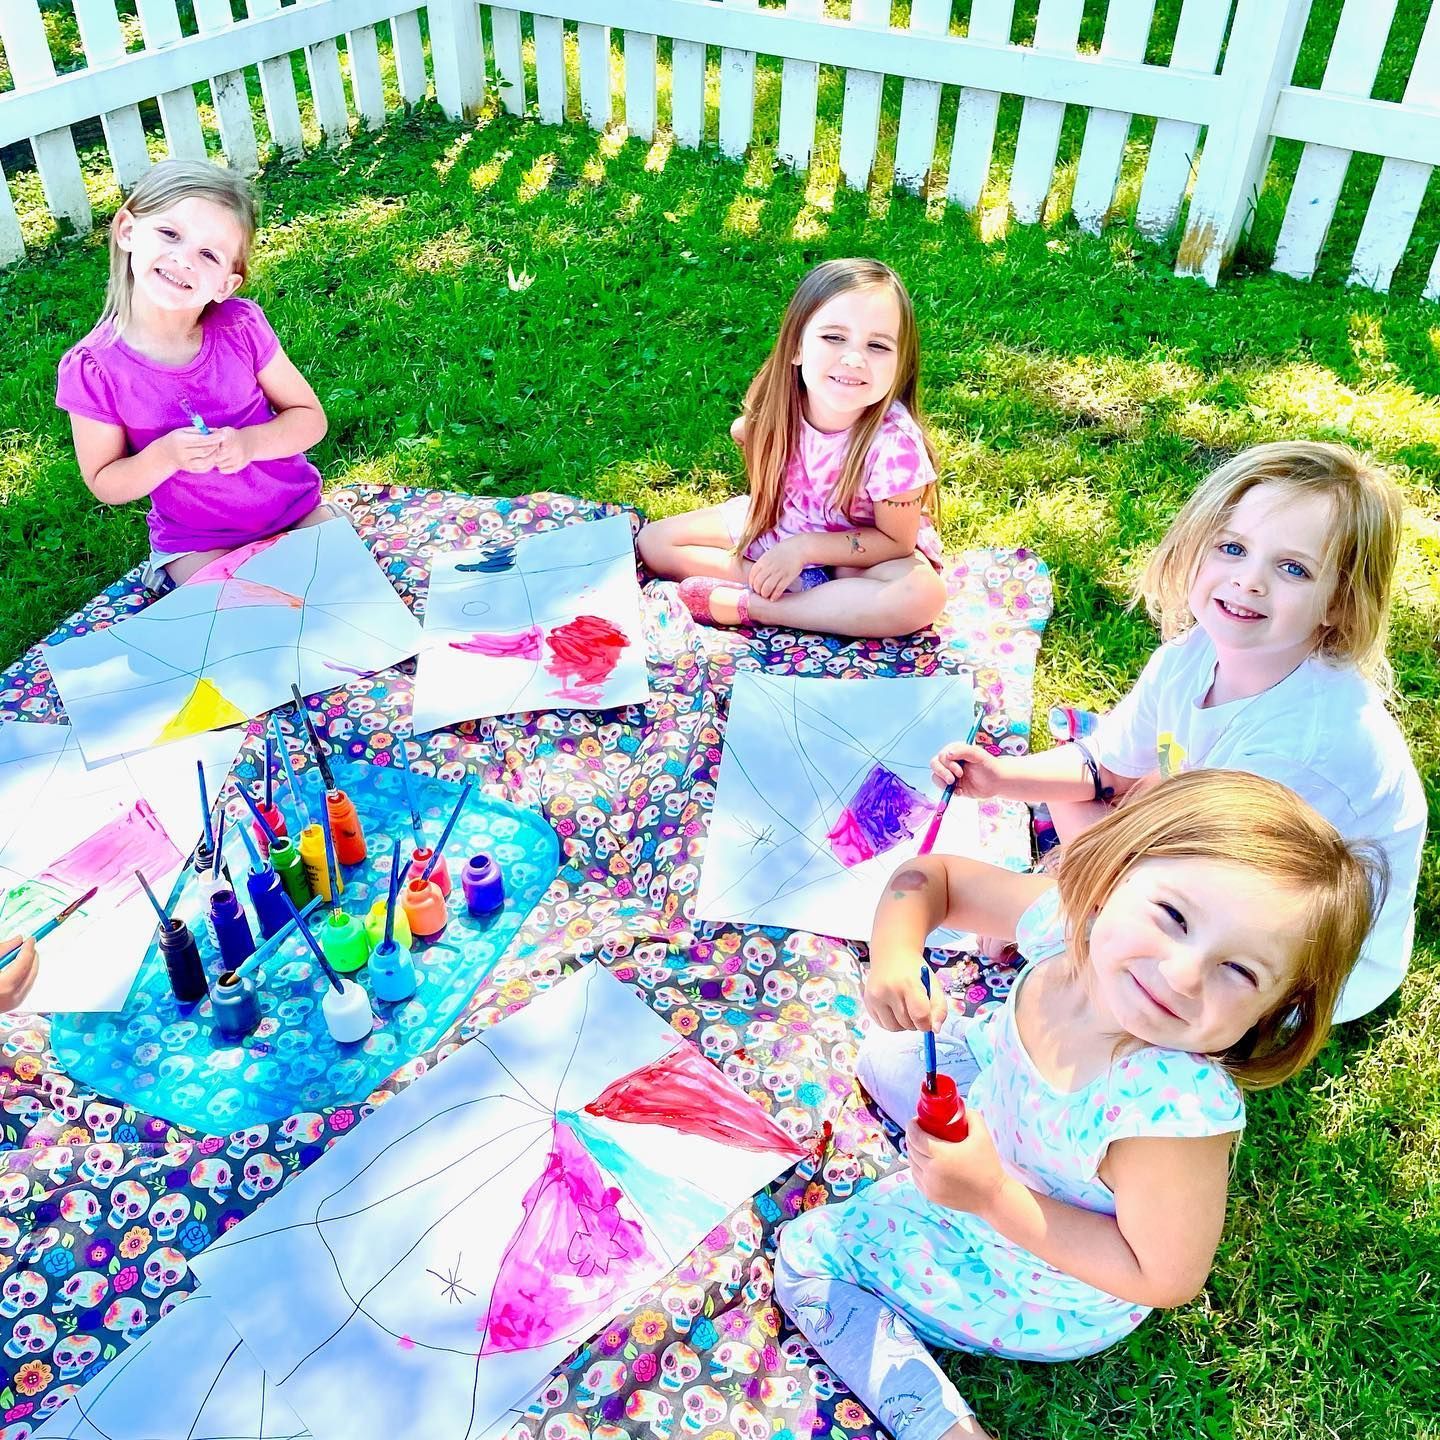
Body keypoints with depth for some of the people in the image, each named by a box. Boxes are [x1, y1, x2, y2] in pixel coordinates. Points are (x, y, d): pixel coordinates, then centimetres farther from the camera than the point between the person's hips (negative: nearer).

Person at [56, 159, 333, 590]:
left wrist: (249, 443, -25)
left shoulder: (242, 326, -14)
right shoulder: (93, 369, -16)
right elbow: (105, 484, -6)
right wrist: (165, 456, -27)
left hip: (297, 511, 2)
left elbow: (310, 418, -5)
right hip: (197, 543, -2)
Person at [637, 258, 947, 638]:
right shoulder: (778, 399, -21)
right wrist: (750, 430, -12)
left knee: (924, 595, -36)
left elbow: (896, 540, -21)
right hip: (776, 522, 4)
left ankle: (744, 606, -29)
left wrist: (803, 548, -25)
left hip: (861, 550, -4)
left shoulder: (894, 444, -33)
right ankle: (806, 589, -16)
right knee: (653, 541, -4)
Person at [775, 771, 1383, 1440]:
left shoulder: (1178, 1111, -44)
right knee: (885, 1056, 28)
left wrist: (994, 1197, -34)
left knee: (808, 1255, 7)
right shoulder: (1067, 921, -30)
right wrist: (893, 956, -34)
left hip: (1047, 1287, -5)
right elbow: (931, 876, -13)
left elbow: (1166, 1279, -29)